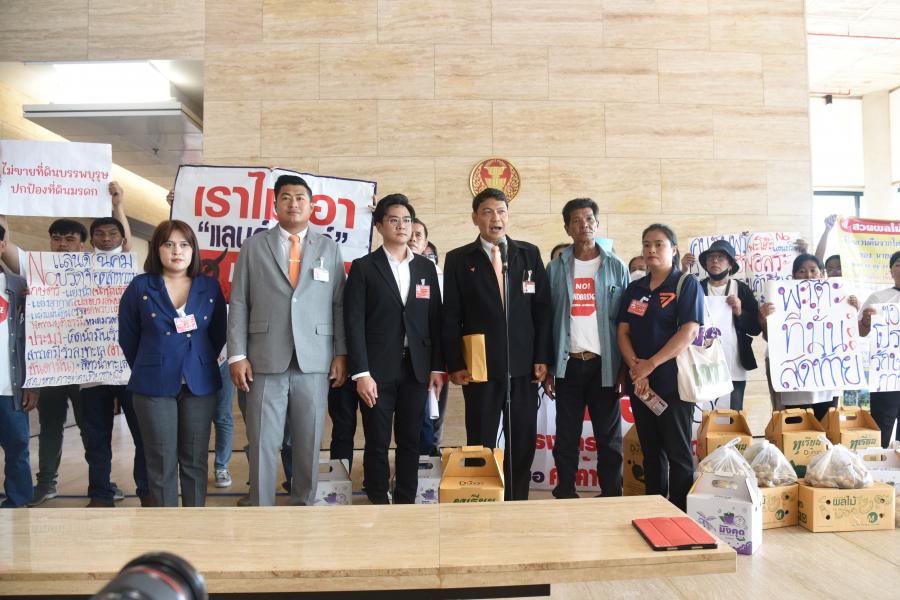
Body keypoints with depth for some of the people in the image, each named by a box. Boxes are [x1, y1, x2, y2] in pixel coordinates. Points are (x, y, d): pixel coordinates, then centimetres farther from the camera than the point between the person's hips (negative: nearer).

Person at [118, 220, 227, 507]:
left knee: (195, 461, 8)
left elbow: (218, 335, 10)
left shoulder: (210, 287, 4)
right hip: (155, 386, -1)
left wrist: (199, 363, 8)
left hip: (199, 384, 1)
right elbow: (128, 337, 8)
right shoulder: (140, 287, 1)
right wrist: (149, 368, 12)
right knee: (162, 463, 4)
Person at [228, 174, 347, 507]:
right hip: (266, 360, 0)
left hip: (314, 361, 1)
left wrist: (341, 353, 0)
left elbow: (339, 305, 7)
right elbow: (239, 304, 5)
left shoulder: (329, 248, 10)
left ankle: (304, 504, 22)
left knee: (309, 443, 8)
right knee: (263, 443, 3)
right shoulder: (253, 246, 9)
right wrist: (237, 355, -3)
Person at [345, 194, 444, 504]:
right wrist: (361, 373, -12)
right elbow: (355, 323, -6)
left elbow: (435, 320, 10)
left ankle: (406, 504, 22)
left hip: (416, 369, 3)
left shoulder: (426, 267, 10)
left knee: (410, 441, 9)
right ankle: (378, 505, 19)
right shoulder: (364, 267, -1)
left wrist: (437, 367, 4)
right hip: (378, 370, -3)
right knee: (377, 443, 4)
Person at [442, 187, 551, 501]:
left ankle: (517, 502, 21)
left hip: (524, 366, 2)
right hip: (480, 367, -1)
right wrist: (455, 364, -5)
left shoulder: (530, 254, 8)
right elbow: (451, 317, 1)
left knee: (523, 444, 8)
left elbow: (542, 309, 7)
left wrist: (542, 358, 1)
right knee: (481, 444, 4)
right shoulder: (458, 259, 4)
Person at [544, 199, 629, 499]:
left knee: (609, 438, 7)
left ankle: (612, 499, 18)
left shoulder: (616, 267, 4)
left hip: (604, 363, 0)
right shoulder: (556, 268, 5)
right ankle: (565, 497, 18)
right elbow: (546, 319, 5)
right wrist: (547, 368, 0)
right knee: (566, 439, 7)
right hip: (568, 364, 1)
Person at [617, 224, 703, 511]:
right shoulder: (634, 289, 12)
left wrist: (651, 364, -16)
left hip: (673, 381, -5)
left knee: (678, 453, 1)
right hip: (640, 383, 5)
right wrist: (635, 368, -9)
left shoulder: (687, 284, -3)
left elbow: (688, 332, -13)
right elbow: (623, 332, 6)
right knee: (651, 452, 13)